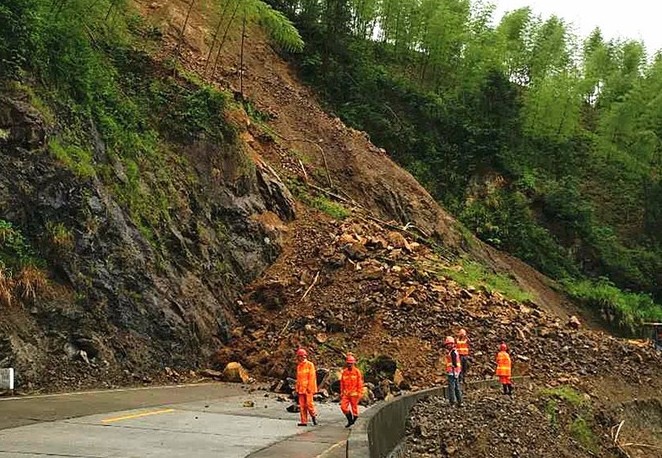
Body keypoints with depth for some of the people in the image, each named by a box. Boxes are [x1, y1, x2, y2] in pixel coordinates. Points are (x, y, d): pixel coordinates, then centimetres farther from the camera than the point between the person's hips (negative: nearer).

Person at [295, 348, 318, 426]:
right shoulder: (299, 366, 15)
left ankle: (313, 415, 13)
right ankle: (304, 421, 5)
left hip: (308, 388, -6)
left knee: (309, 404, -9)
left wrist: (309, 388, -14)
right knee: (302, 405, 3)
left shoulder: (310, 365, -3)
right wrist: (297, 389, 13)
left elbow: (312, 377, -8)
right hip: (301, 389, 6)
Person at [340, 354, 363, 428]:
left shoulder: (357, 372, -6)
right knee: (343, 407, -7)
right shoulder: (344, 372, 6)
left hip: (354, 393, -4)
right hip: (346, 393, 4)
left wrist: (359, 393, -9)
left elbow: (360, 383, -5)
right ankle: (350, 420, 9)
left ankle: (354, 419, 24)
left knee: (354, 407, 3)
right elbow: (342, 383, 14)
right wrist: (342, 392, 13)